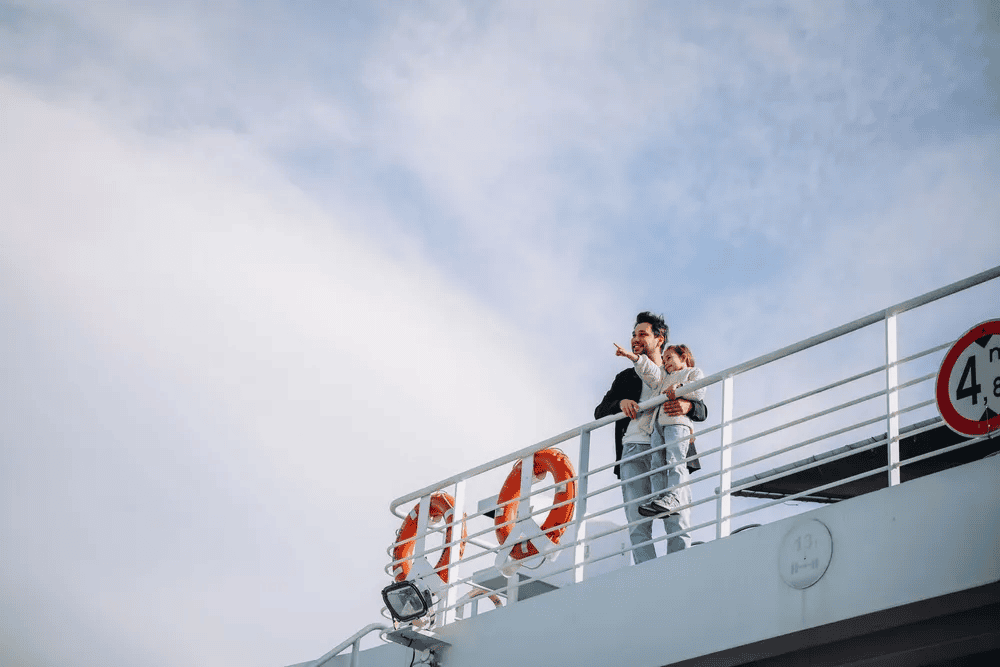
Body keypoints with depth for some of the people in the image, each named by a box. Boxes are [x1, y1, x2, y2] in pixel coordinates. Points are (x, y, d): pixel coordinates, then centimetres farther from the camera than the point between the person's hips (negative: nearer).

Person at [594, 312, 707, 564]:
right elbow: (600, 412, 18)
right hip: (633, 451, 1)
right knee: (638, 524, -13)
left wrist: (686, 406, -14)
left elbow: (702, 411, 11)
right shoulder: (626, 378, 27)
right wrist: (621, 403, -4)